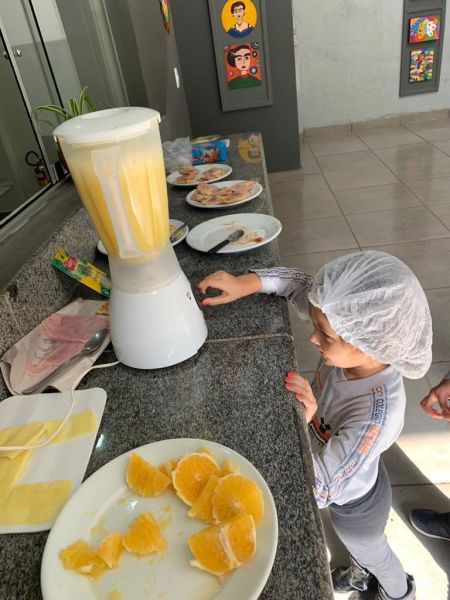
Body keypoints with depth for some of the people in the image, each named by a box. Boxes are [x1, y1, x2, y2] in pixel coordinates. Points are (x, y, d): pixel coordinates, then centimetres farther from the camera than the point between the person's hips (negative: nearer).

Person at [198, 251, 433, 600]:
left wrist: (300, 424, -42)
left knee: (371, 552, 31)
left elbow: (322, 490, -35)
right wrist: (248, 282, -30)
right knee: (358, 546, 37)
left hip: (354, 504, -5)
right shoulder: (358, 344, -30)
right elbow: (304, 285, -18)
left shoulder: (374, 420, -46)